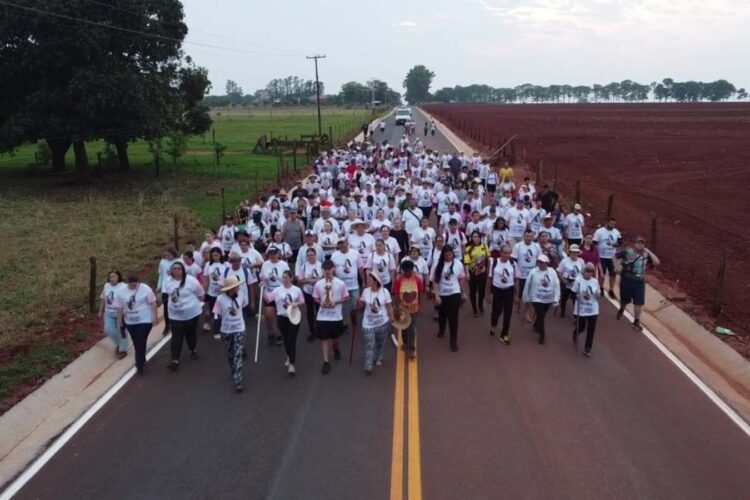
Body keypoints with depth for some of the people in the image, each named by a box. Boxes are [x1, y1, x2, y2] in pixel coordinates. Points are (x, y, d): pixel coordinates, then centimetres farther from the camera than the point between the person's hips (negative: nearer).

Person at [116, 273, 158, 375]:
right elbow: (120, 308, 4)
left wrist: (155, 316, -11)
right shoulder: (121, 292, -2)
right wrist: (120, 322, 8)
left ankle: (139, 365, -2)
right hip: (130, 322, 4)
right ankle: (141, 361, 36)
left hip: (144, 321, -4)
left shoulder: (145, 289, -12)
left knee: (141, 343, -9)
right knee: (136, 344, 16)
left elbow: (152, 303, -8)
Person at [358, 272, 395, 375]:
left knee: (380, 343, 17)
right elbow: (362, 306, 6)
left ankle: (378, 358, 41)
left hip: (382, 322, 0)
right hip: (368, 323, 0)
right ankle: (368, 366, -3)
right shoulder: (365, 291, -6)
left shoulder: (384, 291, -12)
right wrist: (359, 302, -15)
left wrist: (392, 319, -7)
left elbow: (389, 307, -5)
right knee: (369, 344, -5)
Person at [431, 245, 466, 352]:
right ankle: (441, 330, 50)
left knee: (453, 317, -4)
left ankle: (454, 340, 6)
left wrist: (462, 292, 11)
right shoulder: (437, 264, -10)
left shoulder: (458, 263, -7)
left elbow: (461, 279, 5)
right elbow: (434, 281, -8)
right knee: (442, 314, 20)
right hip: (441, 294, 1)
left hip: (454, 294, -1)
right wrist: (436, 295, -12)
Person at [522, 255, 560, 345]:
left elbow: (556, 285, -6)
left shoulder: (552, 272, -9)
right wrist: (526, 298, 3)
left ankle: (536, 326, 51)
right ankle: (542, 335, 8)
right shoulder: (533, 272, -12)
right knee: (540, 317, -6)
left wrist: (556, 298, -9)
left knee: (542, 316, 21)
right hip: (537, 299, -3)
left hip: (548, 299, 3)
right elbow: (527, 285, -3)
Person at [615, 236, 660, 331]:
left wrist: (649, 252, -14)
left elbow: (657, 262, -12)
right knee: (625, 300, 16)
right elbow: (615, 256, -2)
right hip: (626, 280, -1)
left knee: (638, 302, -1)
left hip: (639, 282, 1)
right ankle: (621, 310, 50)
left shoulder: (646, 255, -2)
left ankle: (636, 321, 12)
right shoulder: (627, 251, -9)